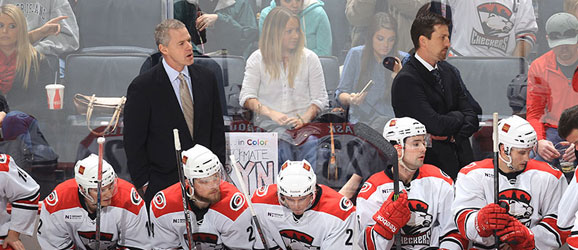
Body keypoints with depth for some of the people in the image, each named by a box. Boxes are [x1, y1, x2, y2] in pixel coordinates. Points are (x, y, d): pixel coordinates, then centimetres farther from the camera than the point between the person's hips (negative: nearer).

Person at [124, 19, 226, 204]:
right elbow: (133, 143, -5)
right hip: (162, 185, -4)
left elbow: (217, 129, 14)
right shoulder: (141, 88, -8)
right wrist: (144, 185, -7)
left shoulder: (206, 78, 7)